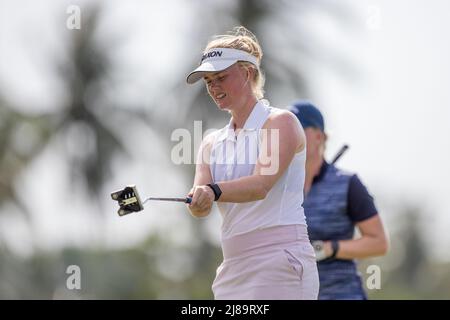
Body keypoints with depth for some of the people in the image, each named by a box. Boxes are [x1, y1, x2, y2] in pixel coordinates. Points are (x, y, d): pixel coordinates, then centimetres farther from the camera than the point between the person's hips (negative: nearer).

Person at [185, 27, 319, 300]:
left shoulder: (281, 123, -2)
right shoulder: (212, 143, 17)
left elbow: (261, 184, -19)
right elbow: (201, 207, 3)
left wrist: (213, 192, -37)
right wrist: (196, 201, -22)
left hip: (279, 264, -6)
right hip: (233, 271, 6)